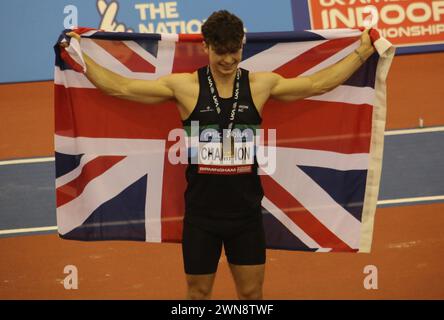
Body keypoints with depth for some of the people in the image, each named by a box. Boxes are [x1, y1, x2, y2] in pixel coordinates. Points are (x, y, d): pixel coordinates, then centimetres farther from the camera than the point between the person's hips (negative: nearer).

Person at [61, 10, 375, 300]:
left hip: (246, 212, 1)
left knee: (252, 293, 11)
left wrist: (362, 52, 9)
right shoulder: (184, 86, -7)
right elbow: (120, 86, -4)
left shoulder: (261, 84, -1)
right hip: (201, 212, -1)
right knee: (198, 292, 12)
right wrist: (79, 56, -4)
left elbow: (318, 83, 8)